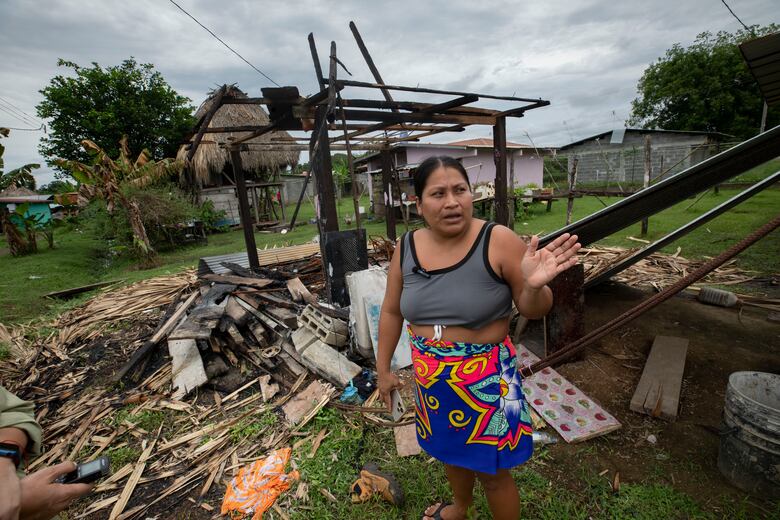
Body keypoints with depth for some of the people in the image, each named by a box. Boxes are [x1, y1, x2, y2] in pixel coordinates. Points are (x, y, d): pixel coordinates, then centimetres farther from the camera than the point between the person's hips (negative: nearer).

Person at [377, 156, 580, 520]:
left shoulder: (498, 241, -20)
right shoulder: (406, 248, -8)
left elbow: (533, 310, -11)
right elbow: (391, 312, 3)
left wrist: (533, 285, -33)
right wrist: (383, 369, 9)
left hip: (485, 378, -4)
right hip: (431, 377, 5)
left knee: (492, 470, 17)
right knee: (451, 450, 30)